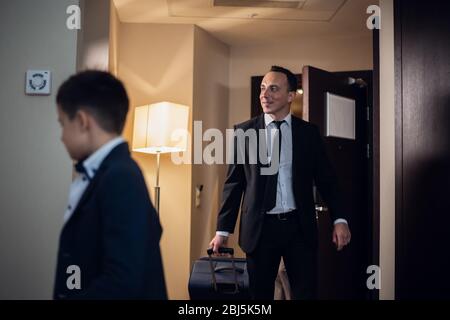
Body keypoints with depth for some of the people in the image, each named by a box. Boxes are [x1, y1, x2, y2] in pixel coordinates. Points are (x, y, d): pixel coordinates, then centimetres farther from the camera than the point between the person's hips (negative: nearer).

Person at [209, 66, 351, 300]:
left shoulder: (309, 132, 4)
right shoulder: (243, 131, 2)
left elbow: (326, 179, 6)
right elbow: (234, 183, 3)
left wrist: (340, 219, -5)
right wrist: (223, 230, 1)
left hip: (299, 226, 1)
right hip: (260, 227, 0)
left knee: (306, 293, 5)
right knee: (259, 294, 10)